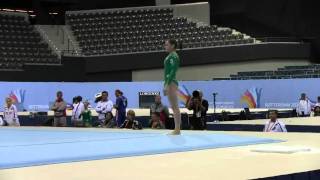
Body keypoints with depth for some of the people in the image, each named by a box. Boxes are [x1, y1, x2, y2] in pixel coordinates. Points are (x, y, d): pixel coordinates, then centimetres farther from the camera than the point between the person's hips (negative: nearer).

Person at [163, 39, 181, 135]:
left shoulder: (173, 56, -10)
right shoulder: (170, 56, 19)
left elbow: (173, 71, -19)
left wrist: (167, 84, -23)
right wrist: (166, 85, 21)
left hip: (171, 83, -10)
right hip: (170, 83, 10)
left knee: (175, 107, -11)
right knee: (174, 107, 9)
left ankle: (177, 129, -12)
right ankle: (176, 129, 10)